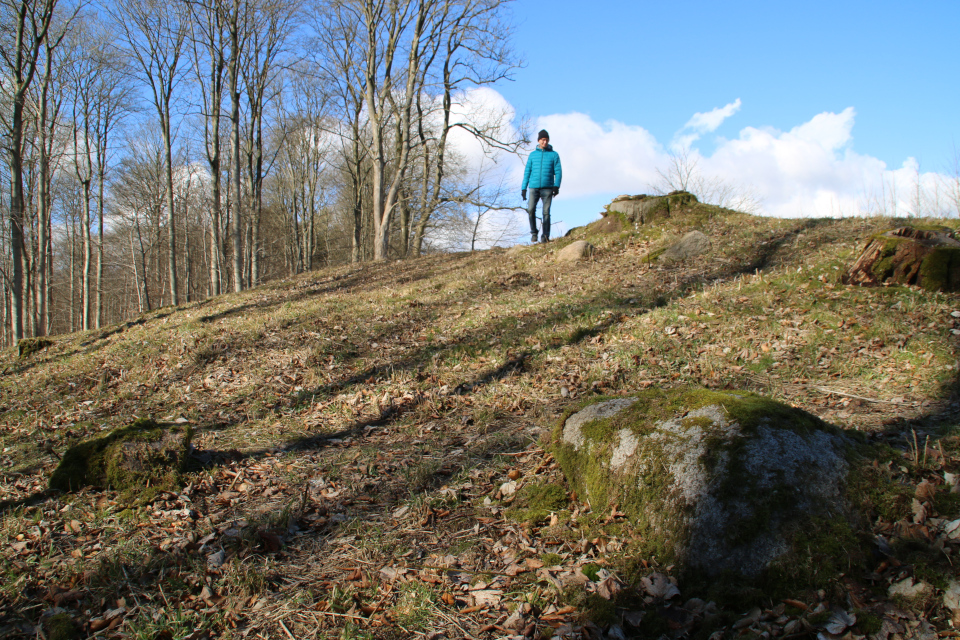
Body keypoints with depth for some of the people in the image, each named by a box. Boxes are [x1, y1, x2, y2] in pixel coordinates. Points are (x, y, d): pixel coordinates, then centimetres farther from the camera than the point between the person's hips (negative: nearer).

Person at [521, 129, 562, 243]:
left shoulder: (554, 155, 10)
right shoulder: (533, 155, 15)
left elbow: (558, 172, 5)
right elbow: (527, 172, 16)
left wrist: (556, 186, -10)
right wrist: (523, 188, 9)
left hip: (547, 188, -1)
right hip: (533, 187, 1)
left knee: (546, 212, -7)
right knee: (531, 209, -15)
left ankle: (545, 236, -3)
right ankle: (533, 233, 0)